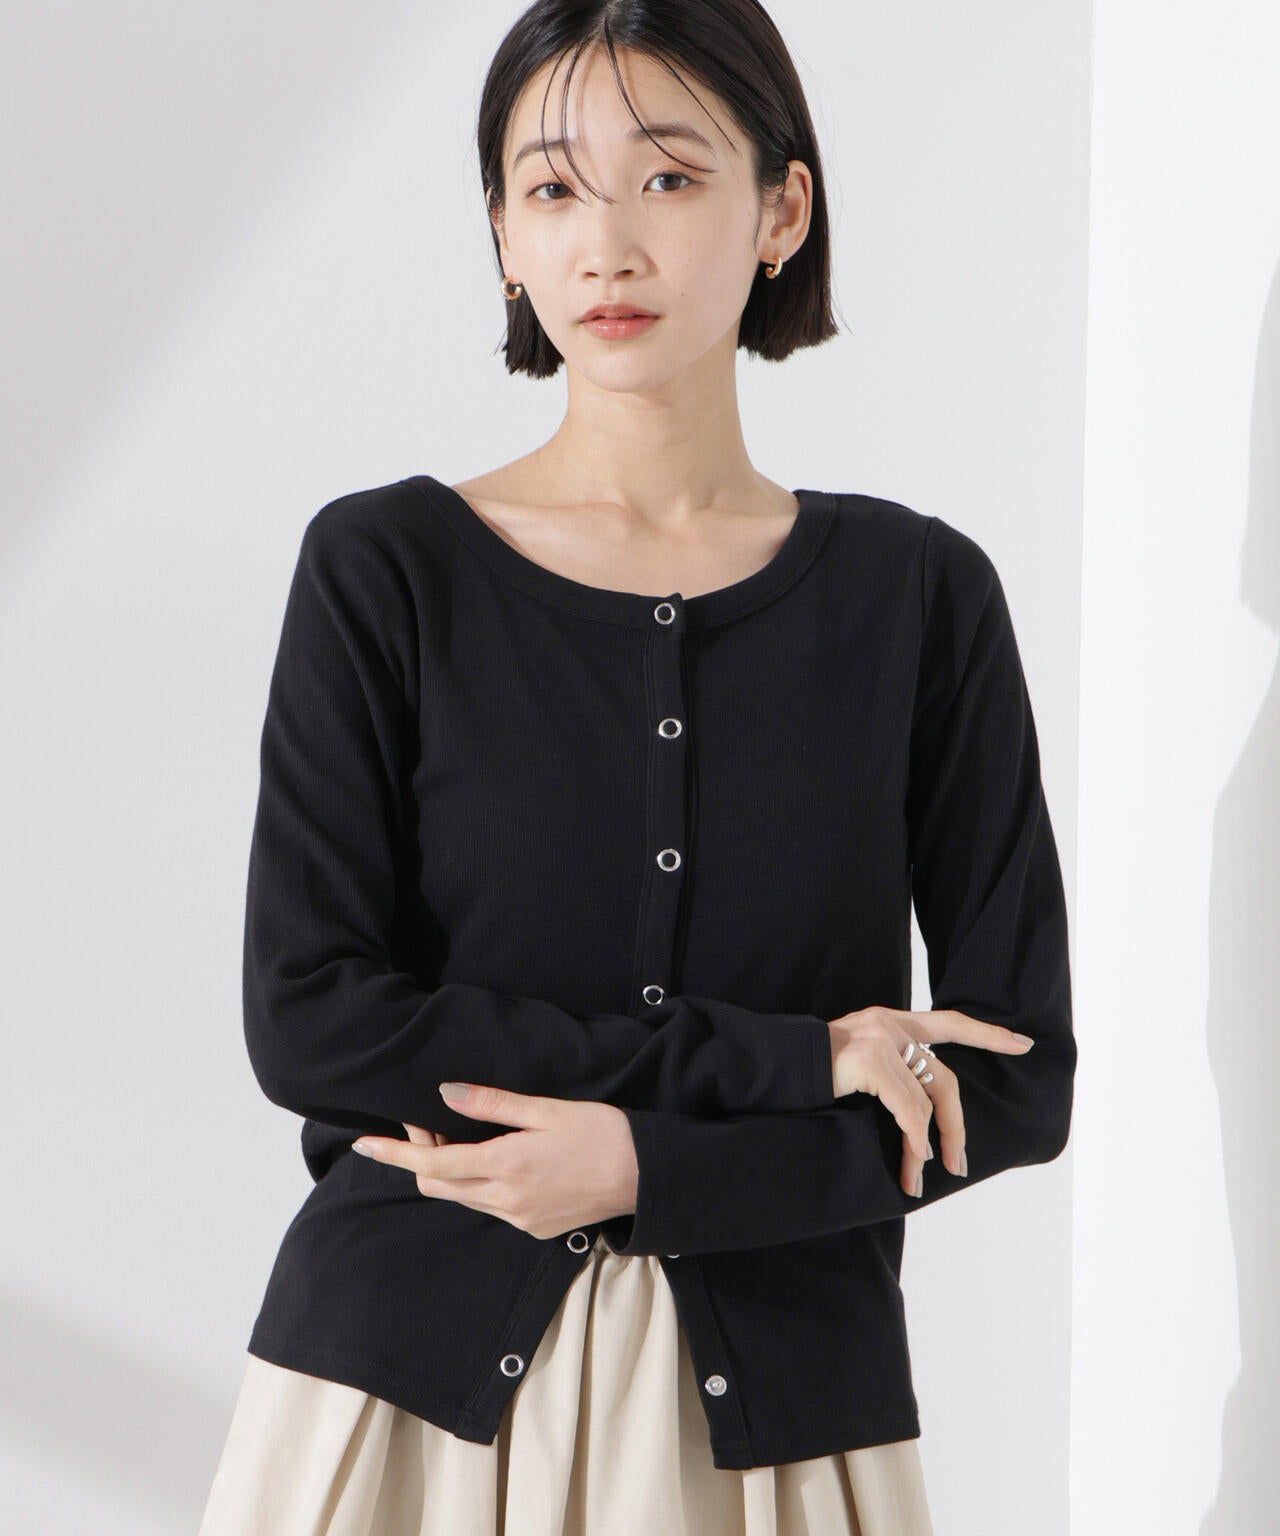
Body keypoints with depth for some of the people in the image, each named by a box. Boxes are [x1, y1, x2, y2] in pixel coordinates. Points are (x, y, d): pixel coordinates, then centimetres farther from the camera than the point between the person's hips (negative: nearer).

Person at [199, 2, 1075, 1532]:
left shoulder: (916, 592, -1)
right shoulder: (385, 568, -4)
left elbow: (1017, 1077, -2)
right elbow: (306, 1019, -11)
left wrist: (645, 1169, -14)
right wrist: (781, 1061, -14)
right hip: (411, 1385, -1)